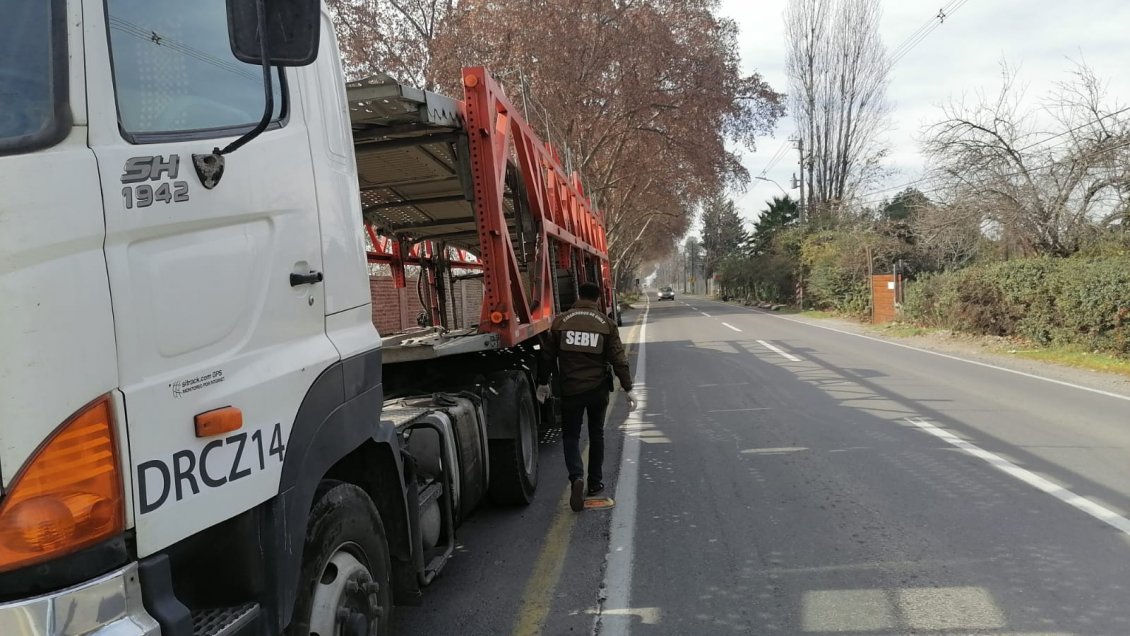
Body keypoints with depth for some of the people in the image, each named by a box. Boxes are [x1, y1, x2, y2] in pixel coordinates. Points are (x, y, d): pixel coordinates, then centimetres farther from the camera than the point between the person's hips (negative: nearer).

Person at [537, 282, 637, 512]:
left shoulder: (561, 321, 0)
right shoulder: (607, 323, -1)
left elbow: (548, 355, 6)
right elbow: (618, 359, -5)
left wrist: (543, 383, 18)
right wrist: (628, 388, -1)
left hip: (570, 389, -1)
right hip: (598, 389, 1)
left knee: (570, 435, 8)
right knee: (596, 435, 17)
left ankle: (576, 477, -14)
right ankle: (595, 483, 24)